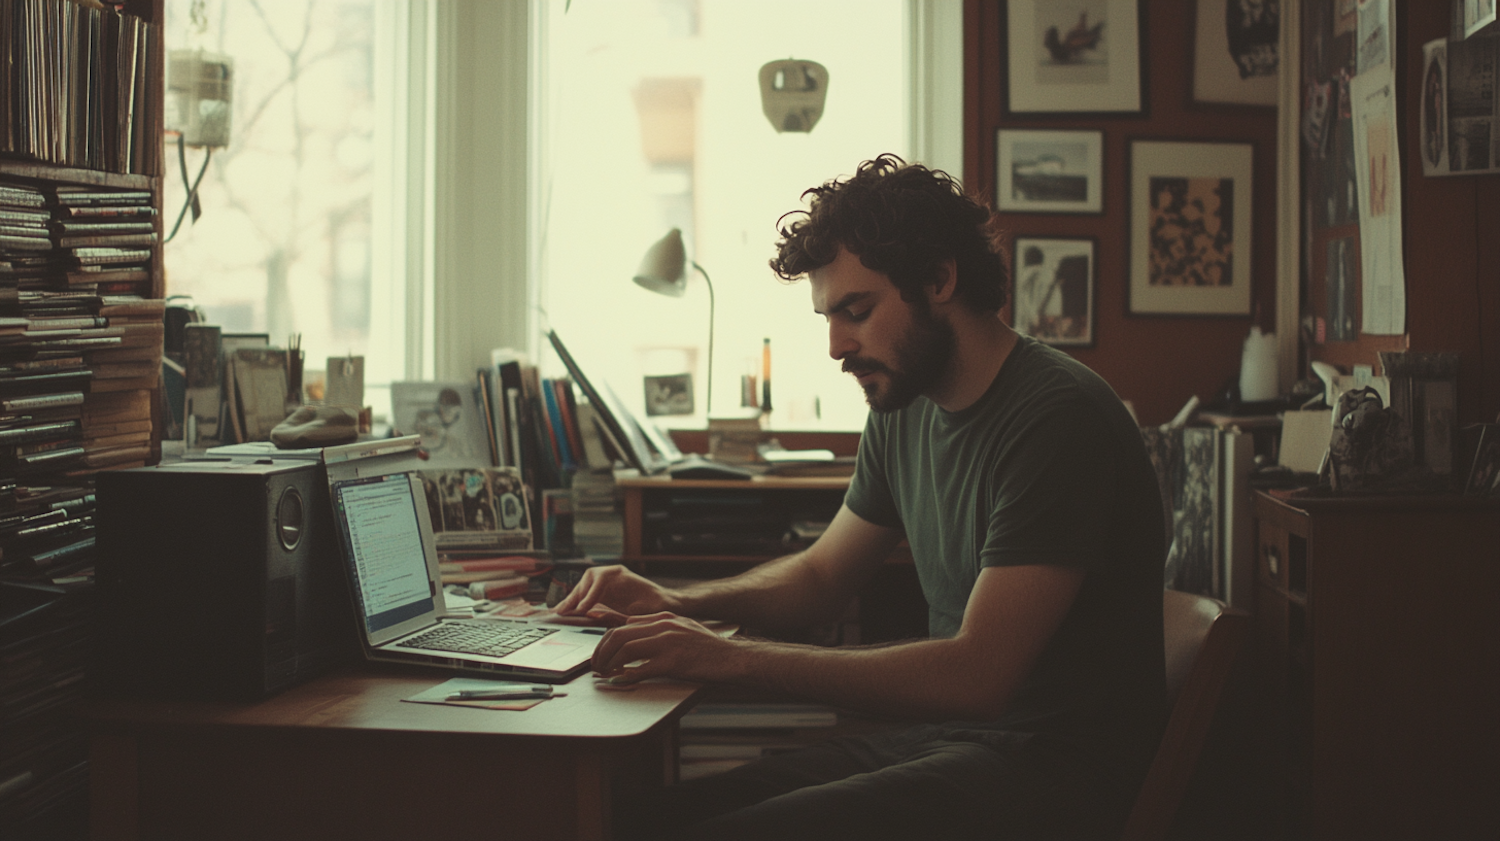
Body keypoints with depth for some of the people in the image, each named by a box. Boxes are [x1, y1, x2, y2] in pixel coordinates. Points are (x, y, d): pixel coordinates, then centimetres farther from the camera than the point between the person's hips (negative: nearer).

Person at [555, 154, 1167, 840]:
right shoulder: (904, 411, 9)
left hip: (1057, 766, -8)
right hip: (937, 731, 8)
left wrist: (731, 658, -25)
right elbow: (822, 574, 23)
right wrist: (678, 603, 4)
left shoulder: (1057, 417, -19)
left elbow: (976, 673, -25)